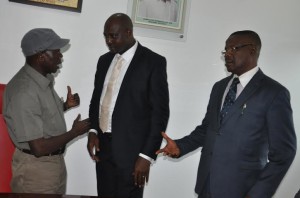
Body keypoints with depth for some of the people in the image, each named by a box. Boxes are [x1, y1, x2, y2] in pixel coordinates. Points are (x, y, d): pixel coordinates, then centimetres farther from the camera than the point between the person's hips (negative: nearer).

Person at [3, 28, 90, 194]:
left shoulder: (44, 78, 2)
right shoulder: (24, 92, -26)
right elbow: (39, 148, -26)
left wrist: (65, 105, 2)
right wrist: (75, 132, -15)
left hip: (55, 161, 9)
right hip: (37, 169, -9)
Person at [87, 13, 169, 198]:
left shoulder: (153, 62, -8)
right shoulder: (105, 60, 10)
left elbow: (160, 112, -10)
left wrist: (147, 156, -13)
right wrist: (93, 131, 2)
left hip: (131, 150, -5)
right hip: (103, 146, 6)